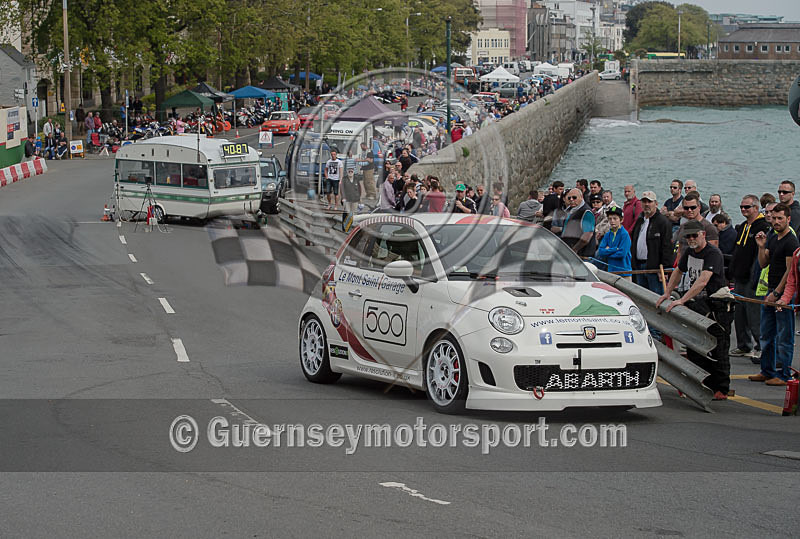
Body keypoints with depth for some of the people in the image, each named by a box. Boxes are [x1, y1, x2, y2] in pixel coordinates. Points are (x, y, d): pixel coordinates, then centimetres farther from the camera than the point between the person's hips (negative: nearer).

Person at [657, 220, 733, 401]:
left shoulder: (713, 253, -17)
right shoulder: (689, 252, 9)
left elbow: (702, 281, -28)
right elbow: (678, 272, 27)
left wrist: (682, 300, -32)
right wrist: (667, 293, 18)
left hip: (716, 306, -8)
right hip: (696, 304, 8)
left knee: (718, 348, -6)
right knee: (693, 348, 6)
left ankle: (721, 389, -1)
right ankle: (705, 384, 15)